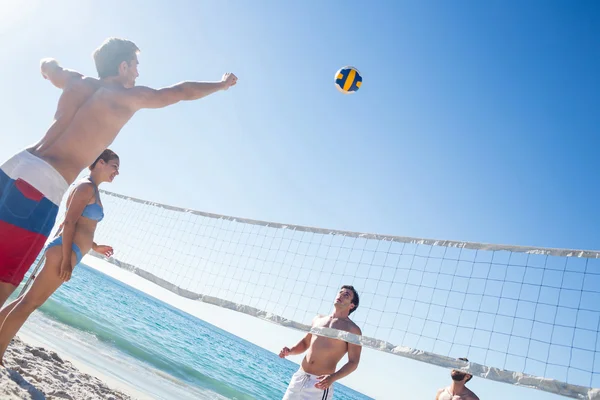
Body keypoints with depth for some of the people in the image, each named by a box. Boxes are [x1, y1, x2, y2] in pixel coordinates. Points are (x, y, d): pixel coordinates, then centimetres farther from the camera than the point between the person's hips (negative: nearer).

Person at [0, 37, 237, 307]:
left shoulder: (78, 82, 18)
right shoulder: (131, 96, 2)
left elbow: (47, 64, 40)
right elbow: (184, 91, 14)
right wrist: (223, 84, 30)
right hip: (44, 183, -7)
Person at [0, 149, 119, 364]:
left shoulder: (92, 190, 21)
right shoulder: (86, 186, -9)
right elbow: (69, 223, -18)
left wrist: (95, 246, 34)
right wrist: (66, 259, -22)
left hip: (67, 253, 10)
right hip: (63, 252, -10)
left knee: (28, 300, 14)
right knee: (30, 302, -6)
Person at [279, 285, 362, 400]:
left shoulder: (352, 329, -5)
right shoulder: (318, 319, 12)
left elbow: (353, 362, -9)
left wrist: (333, 377, -24)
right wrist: (290, 351, 4)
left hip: (320, 383, -5)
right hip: (299, 377, 5)